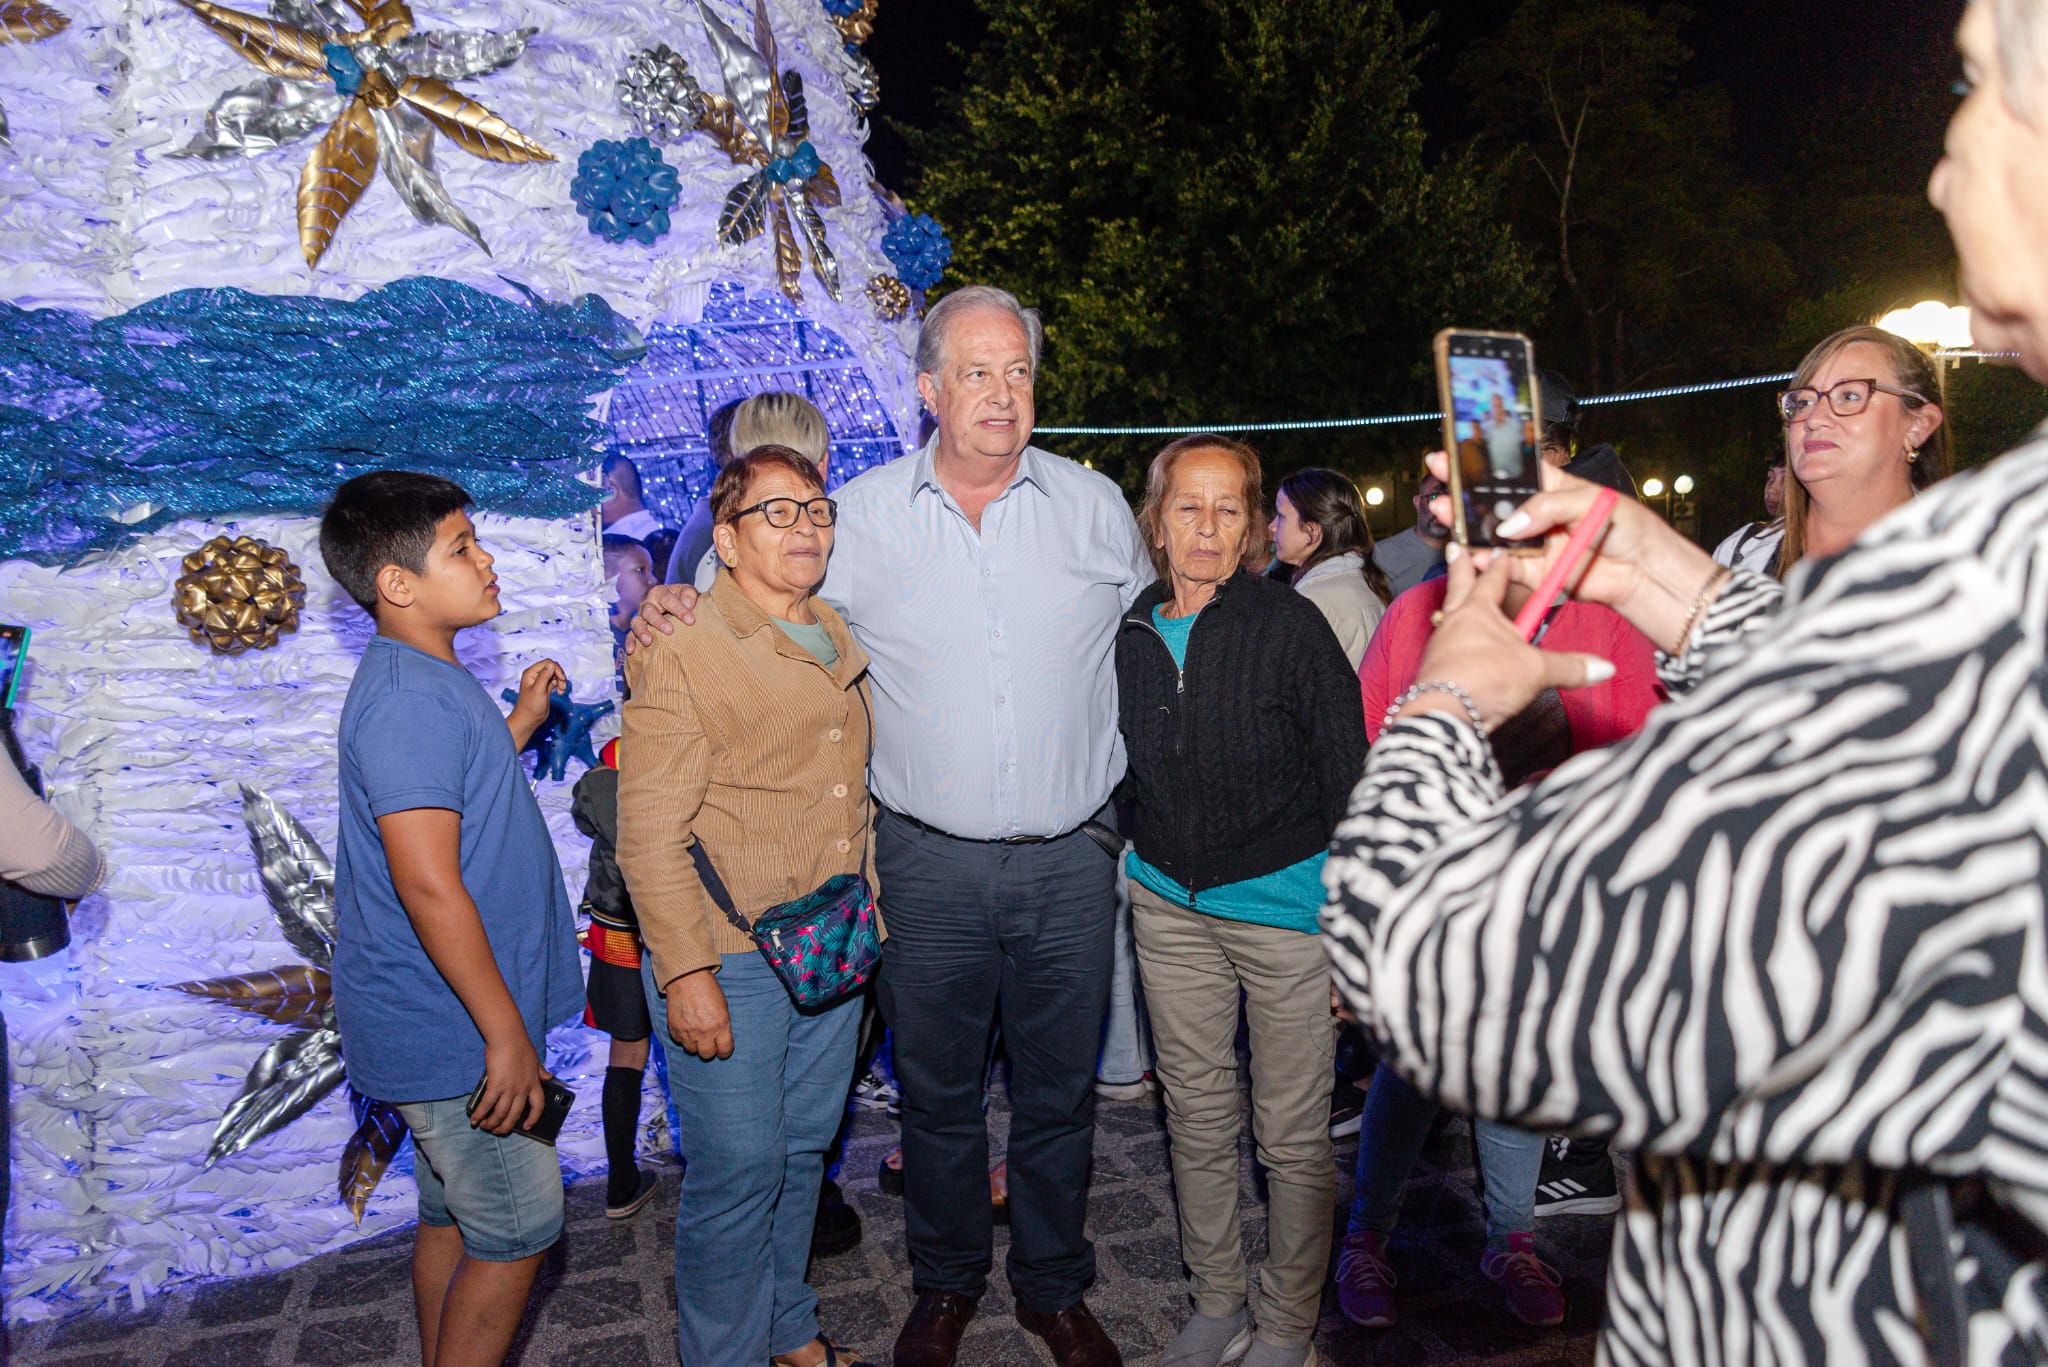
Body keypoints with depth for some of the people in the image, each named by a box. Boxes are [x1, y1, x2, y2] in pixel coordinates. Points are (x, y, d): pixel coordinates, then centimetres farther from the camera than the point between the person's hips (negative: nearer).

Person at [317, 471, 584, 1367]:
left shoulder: (428, 680, 9)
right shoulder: (409, 697, -23)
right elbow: (429, 885, -27)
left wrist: (522, 720, 16)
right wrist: (507, 1034, -23)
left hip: (446, 1018, 10)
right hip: (454, 1027, -10)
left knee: (453, 1216, 21)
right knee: (518, 1230, 4)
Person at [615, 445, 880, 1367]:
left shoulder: (839, 642, 11)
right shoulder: (682, 652, -12)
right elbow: (649, 835, -15)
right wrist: (686, 972, -18)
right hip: (728, 958, -7)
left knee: (802, 1152, 19)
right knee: (736, 1172, 4)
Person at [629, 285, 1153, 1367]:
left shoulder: (1095, 505, 1)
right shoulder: (863, 514, -3)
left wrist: (1136, 806, 11)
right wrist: (674, 613, -11)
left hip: (1070, 860, 1)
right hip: (929, 862, 0)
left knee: (1059, 1090, 15)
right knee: (934, 1091, 16)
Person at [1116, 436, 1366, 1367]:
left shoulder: (1289, 625, -11)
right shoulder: (1131, 635, 2)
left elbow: (1347, 782, -9)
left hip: (1286, 904, -4)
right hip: (1169, 904, 5)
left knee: (1292, 1134, 7)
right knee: (1196, 1115, 16)